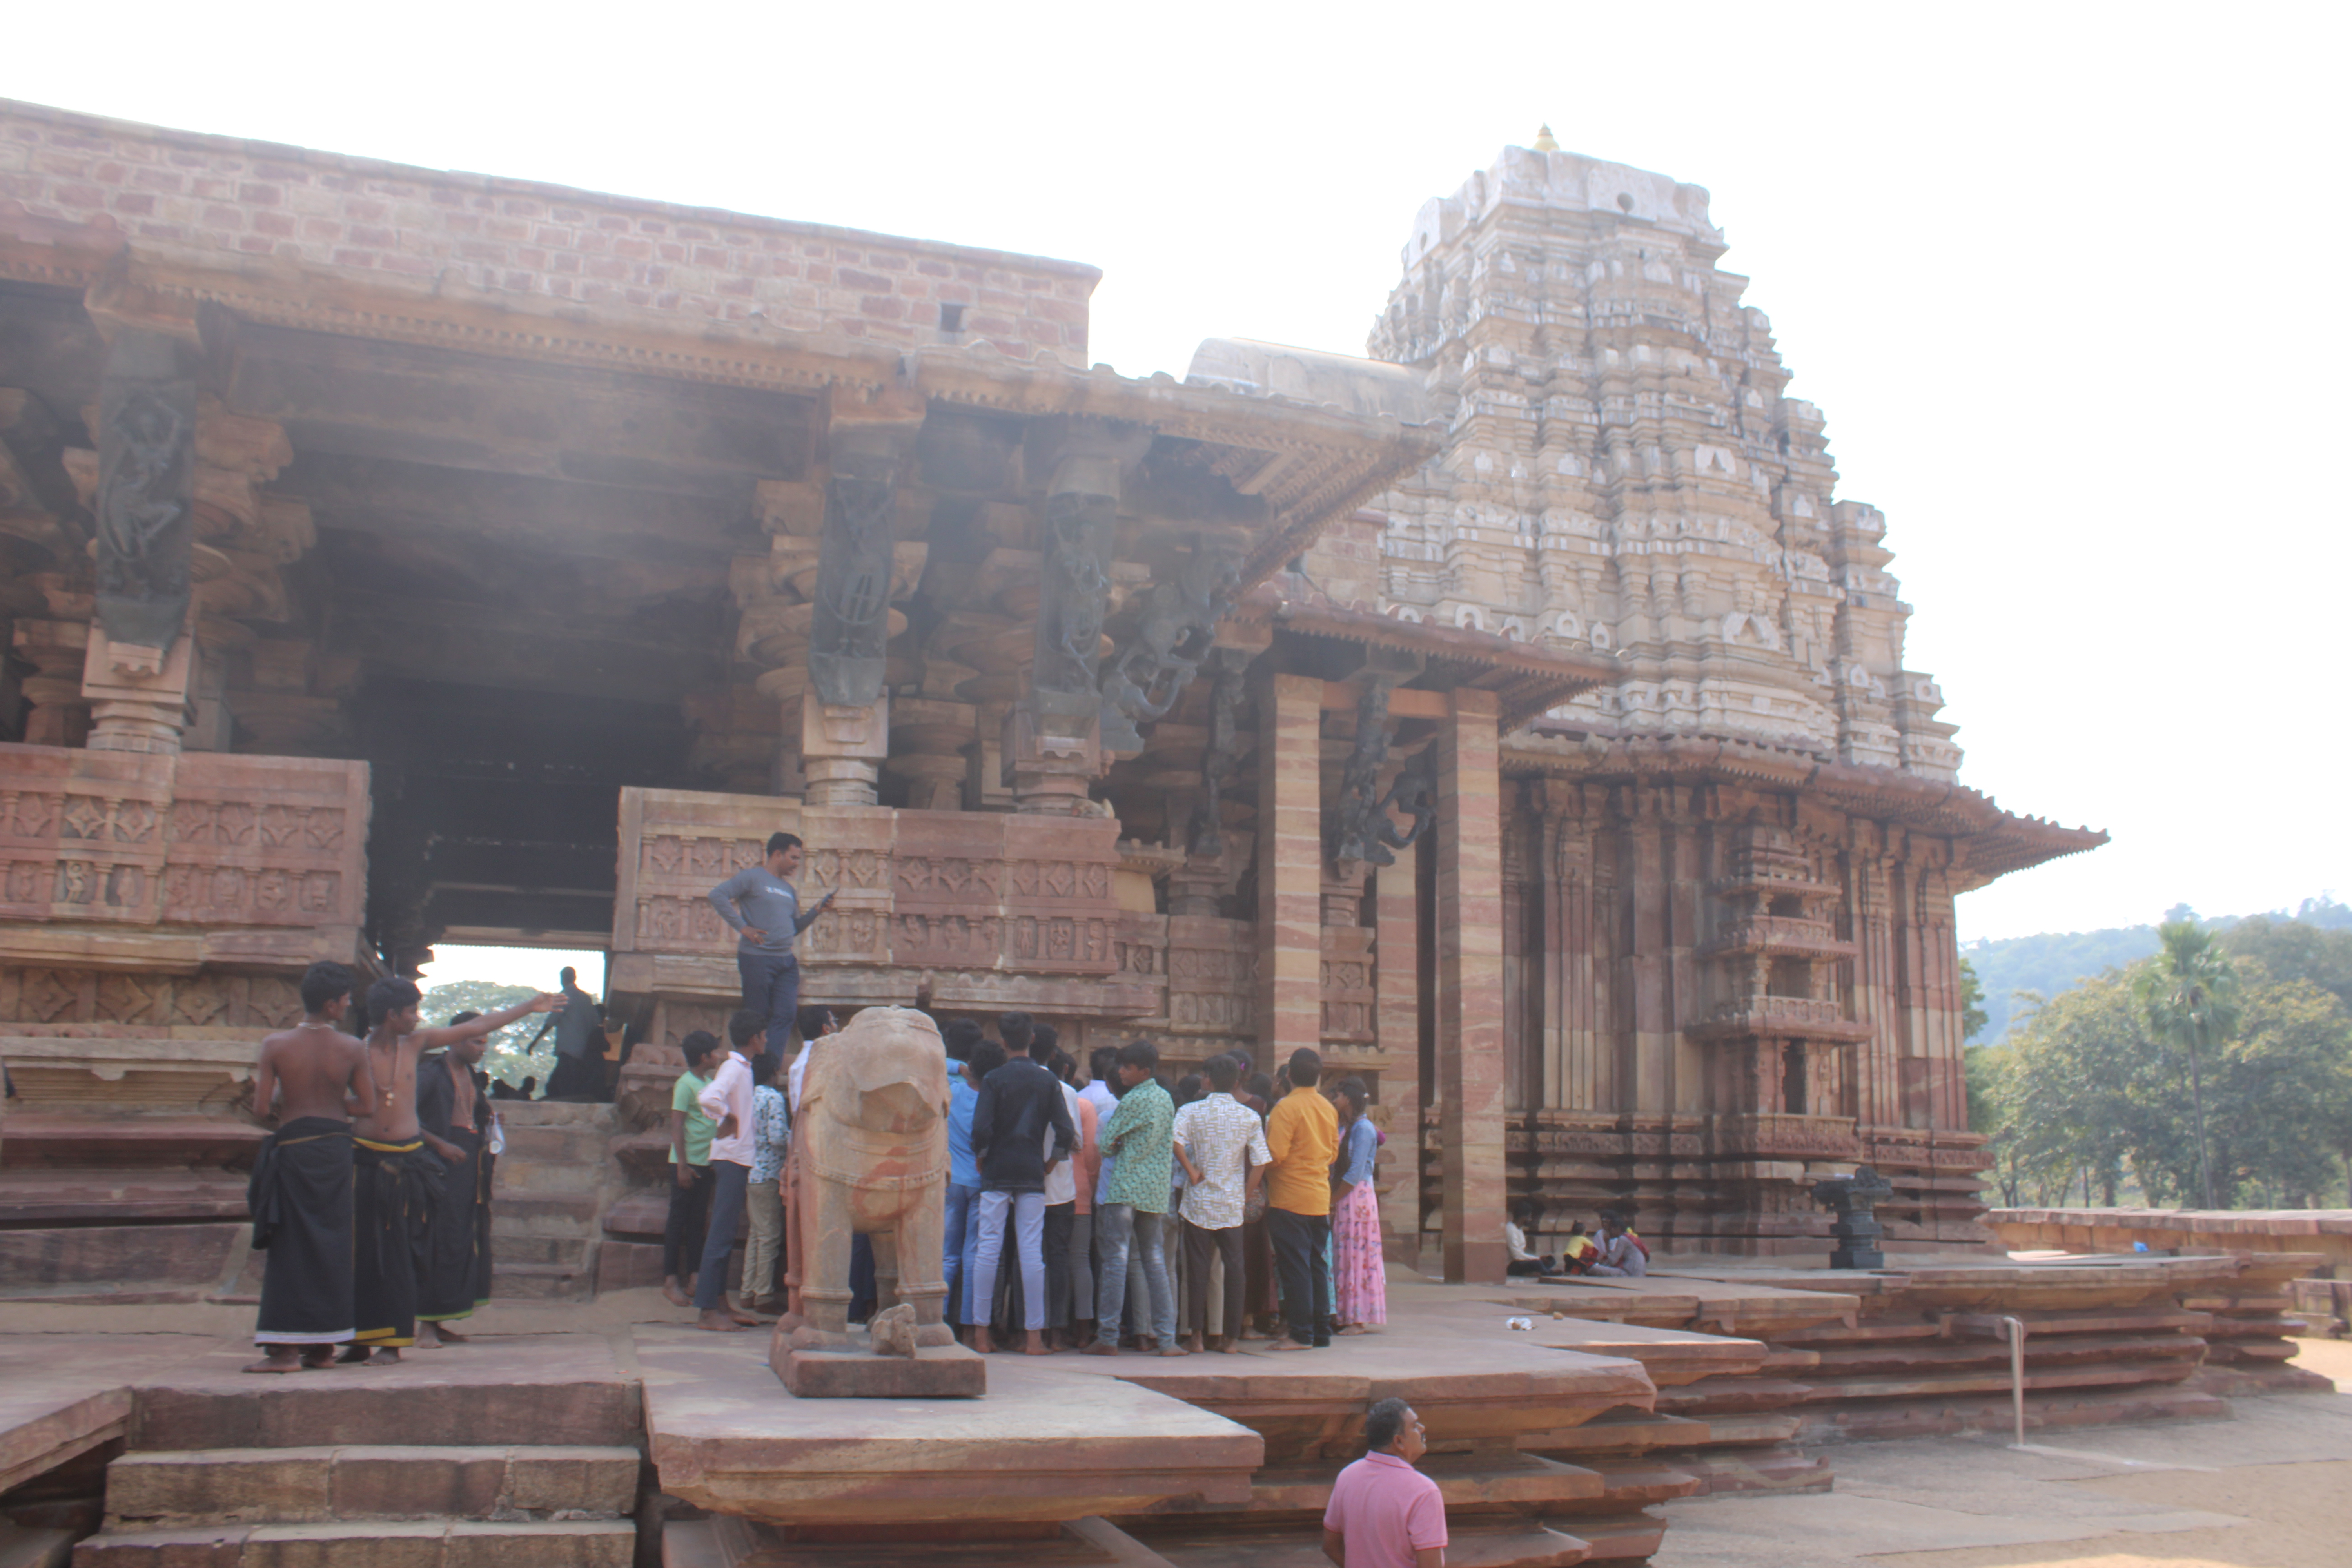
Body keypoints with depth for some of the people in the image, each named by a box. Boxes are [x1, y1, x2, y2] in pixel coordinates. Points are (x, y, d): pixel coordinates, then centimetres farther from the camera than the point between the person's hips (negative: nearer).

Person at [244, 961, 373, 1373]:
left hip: (292, 1148, -2)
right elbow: (368, 1105, -1)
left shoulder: (276, 1045, -9)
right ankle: (323, 1346, 16)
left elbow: (261, 1108, -9)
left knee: (290, 1247, 2)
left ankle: (286, 1349, 0)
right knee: (330, 1246, 10)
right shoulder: (353, 1049, -5)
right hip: (335, 1149, 2)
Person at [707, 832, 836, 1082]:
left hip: (786, 961, 7)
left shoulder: (789, 889, 20)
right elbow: (717, 895, -14)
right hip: (757, 958, -7)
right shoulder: (752, 877, -3)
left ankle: (768, 1070, -8)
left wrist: (817, 912, 9)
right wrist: (742, 927, -17)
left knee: (786, 1014, -6)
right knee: (757, 1017, 0)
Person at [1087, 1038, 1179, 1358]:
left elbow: (1107, 1145, -7)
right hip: (1156, 1190, 7)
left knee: (1116, 1259, -4)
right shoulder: (1166, 1099, 12)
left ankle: (1107, 1338, -4)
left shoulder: (1132, 1101, -10)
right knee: (1154, 1260, 10)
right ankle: (1165, 1337, 8)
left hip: (1126, 1186, -7)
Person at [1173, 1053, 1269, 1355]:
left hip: (1199, 1201, -1)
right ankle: (1231, 1337, 9)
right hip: (1232, 1204, 1)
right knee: (1234, 1266, 8)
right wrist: (1246, 1195, 5)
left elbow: (1175, 1140, -22)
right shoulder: (1250, 1117, 1)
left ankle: (1197, 1337, 3)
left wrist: (1191, 1171, -11)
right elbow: (1260, 1162, -5)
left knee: (1197, 1267, 4)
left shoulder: (1191, 1112, -3)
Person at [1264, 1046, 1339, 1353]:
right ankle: (1321, 1332, 15)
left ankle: (1301, 1334, -3)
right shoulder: (1329, 1109, 8)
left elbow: (1276, 1154, -19)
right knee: (1317, 1264, 12)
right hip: (1320, 1199, 7)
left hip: (1289, 1198, -7)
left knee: (1294, 1267, -3)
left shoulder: (1287, 1107, -14)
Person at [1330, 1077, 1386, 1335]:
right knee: (1343, 1257, 7)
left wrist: (1332, 1200, -10)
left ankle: (1359, 1319, 0)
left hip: (1357, 1197, -8)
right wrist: (1331, 1199, 0)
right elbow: (1335, 1166, 12)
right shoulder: (1342, 1127, 14)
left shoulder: (1363, 1128, -11)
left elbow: (1356, 1173, -15)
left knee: (1357, 1255, -4)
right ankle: (1347, 1317, 11)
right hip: (1340, 1198, 8)